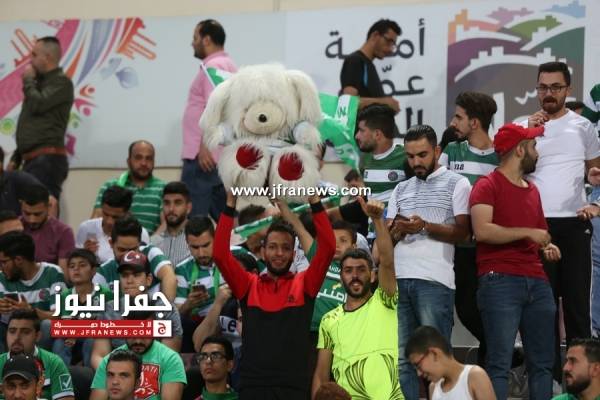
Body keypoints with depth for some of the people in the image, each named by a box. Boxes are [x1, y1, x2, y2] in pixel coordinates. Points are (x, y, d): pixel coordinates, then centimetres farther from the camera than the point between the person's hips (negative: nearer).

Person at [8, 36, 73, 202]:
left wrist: (28, 80, 0)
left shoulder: (61, 81, -5)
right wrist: (16, 158, 22)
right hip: (33, 160, 9)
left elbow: (37, 105, -19)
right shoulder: (40, 82, 24)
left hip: (48, 159, -9)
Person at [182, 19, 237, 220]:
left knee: (191, 216, -10)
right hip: (220, 154, 10)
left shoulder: (213, 66, -10)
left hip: (205, 155, -10)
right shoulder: (228, 65, 22)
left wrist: (205, 146, -24)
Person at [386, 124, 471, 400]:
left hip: (434, 281, -5)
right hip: (398, 280, 5)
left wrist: (424, 226, -14)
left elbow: (463, 233, -3)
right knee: (400, 359, -1)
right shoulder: (401, 189, 23)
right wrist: (397, 231, -3)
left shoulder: (456, 184, 7)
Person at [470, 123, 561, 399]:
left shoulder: (532, 190, 21)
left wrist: (547, 247, 10)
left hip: (537, 282, 8)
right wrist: (528, 233, -12)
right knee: (500, 362, -10)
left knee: (543, 362, 6)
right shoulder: (487, 186, -2)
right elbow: (482, 230, -17)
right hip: (500, 281, -7)